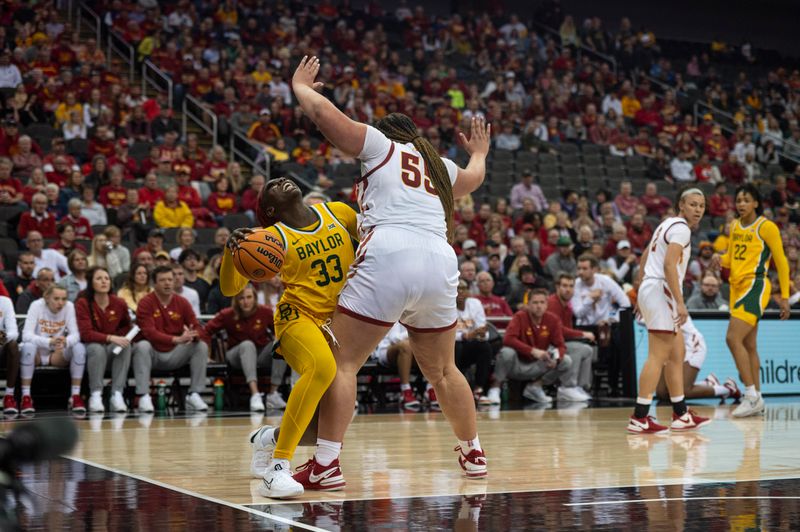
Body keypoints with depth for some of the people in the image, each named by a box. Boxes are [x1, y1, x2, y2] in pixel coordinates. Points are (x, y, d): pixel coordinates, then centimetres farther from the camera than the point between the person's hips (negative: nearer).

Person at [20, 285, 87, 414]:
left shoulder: (69, 306, -11)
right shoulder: (37, 305, -17)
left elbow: (75, 334, -16)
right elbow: (26, 335, -26)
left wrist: (66, 341, -41)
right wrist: (49, 342, -44)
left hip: (58, 355, 2)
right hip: (38, 353, -2)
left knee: (79, 348, -26)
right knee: (28, 346, -35)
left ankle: (75, 396, -19)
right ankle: (26, 397, -27)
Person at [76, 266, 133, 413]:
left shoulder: (119, 303, -1)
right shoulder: (83, 303, -12)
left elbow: (126, 326, 18)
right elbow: (85, 333, -21)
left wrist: (120, 338, -5)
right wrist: (110, 338, -33)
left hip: (113, 347, 4)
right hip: (90, 346, -3)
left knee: (126, 346, -28)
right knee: (97, 349, -36)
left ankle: (117, 395, -30)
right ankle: (96, 396, -31)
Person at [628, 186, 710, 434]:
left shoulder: (668, 224, 19)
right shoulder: (681, 228, -10)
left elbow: (646, 256, 24)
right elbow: (669, 265, -22)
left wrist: (640, 290, 29)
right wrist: (680, 302, -24)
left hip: (650, 290, 10)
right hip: (661, 290, -10)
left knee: (676, 355, 14)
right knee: (658, 356, -11)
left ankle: (681, 414, 19)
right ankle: (639, 418, -13)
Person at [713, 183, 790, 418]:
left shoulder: (766, 226, -8)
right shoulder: (735, 226, 13)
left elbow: (781, 262, -5)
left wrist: (784, 296, -7)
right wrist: (720, 259, 0)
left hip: (755, 286, -8)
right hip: (737, 287, 8)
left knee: (733, 338, -19)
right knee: (749, 346, 10)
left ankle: (752, 395, -14)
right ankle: (756, 399, 16)